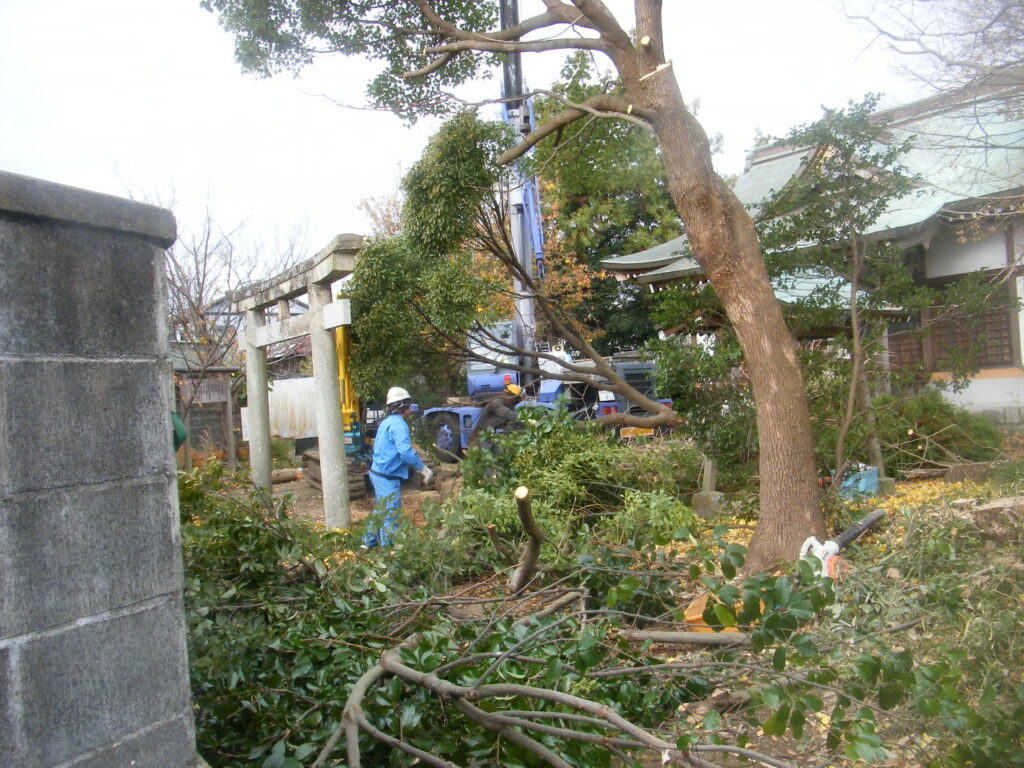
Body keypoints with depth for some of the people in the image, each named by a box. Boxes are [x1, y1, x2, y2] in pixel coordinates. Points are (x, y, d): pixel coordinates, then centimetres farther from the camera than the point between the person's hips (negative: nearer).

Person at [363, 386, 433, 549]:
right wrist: (425, 469, -19)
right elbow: (406, 452, -28)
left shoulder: (387, 422, 12)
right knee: (390, 513, -2)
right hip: (388, 477, -10)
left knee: (381, 510, 23)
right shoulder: (398, 424, -19)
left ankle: (370, 542, 35)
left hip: (378, 473, 10)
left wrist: (415, 466, 22)